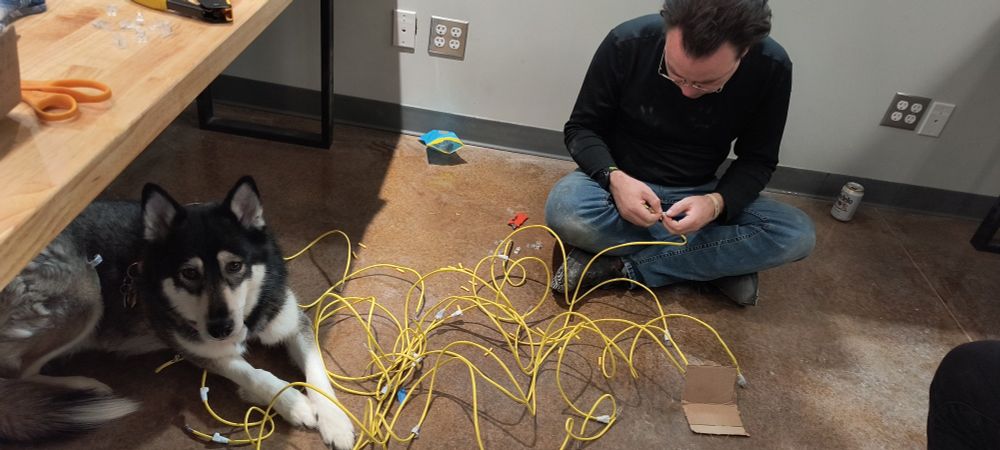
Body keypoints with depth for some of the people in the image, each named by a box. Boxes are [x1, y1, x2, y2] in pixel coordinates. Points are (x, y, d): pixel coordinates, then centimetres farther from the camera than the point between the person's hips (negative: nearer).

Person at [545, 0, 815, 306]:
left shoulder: (771, 68, -16)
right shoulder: (627, 44, -20)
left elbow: (757, 160, -4)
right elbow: (581, 128, -8)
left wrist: (718, 203, -26)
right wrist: (614, 177, -29)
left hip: (697, 197, 1)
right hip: (625, 185, 0)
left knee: (798, 235, -23)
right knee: (564, 210, -34)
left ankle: (620, 266, -19)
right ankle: (719, 264, -14)